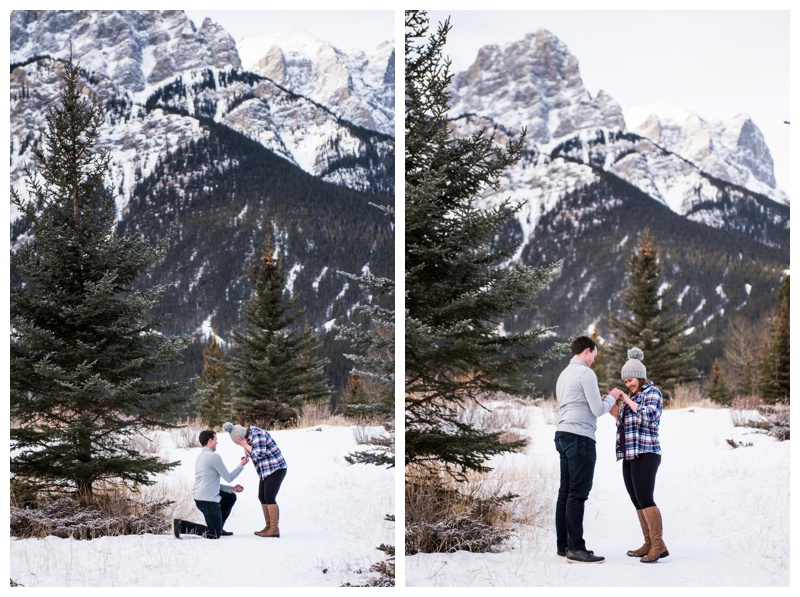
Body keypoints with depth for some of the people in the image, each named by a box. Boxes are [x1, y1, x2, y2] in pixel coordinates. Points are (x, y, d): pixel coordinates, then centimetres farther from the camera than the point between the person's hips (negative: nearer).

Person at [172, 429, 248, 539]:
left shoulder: (201, 456, 18)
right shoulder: (214, 457, -13)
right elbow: (228, 478, -7)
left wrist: (231, 489, 20)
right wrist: (241, 465, 8)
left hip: (198, 496, 10)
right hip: (207, 500, -10)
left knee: (231, 497, 28)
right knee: (214, 535, -5)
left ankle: (218, 528, 26)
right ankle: (181, 525, -12)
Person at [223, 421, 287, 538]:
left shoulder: (257, 435, -20)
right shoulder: (249, 435, 8)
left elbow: (259, 454, -24)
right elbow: (251, 454, 14)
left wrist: (245, 445, -17)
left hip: (276, 469, -10)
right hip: (266, 470, 10)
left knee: (269, 498, -13)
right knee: (262, 498, 10)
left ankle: (275, 529, -12)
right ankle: (268, 526, 16)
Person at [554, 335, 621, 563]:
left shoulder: (564, 374, 19)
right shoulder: (585, 373, -9)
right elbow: (598, 410, -11)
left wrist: (600, 401, 20)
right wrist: (611, 397, 7)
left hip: (563, 434, 10)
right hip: (580, 437, -10)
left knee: (566, 492, 11)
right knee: (578, 493, -9)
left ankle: (563, 544, 14)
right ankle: (575, 548, -11)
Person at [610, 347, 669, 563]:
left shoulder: (652, 393, -2)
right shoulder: (632, 397, 20)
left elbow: (649, 415, -20)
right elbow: (623, 424, 22)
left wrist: (628, 400, -14)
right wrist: (614, 410, 6)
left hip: (645, 454, -9)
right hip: (630, 455, 9)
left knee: (645, 499, -16)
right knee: (637, 502, 6)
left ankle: (658, 545, -18)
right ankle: (649, 544, 8)